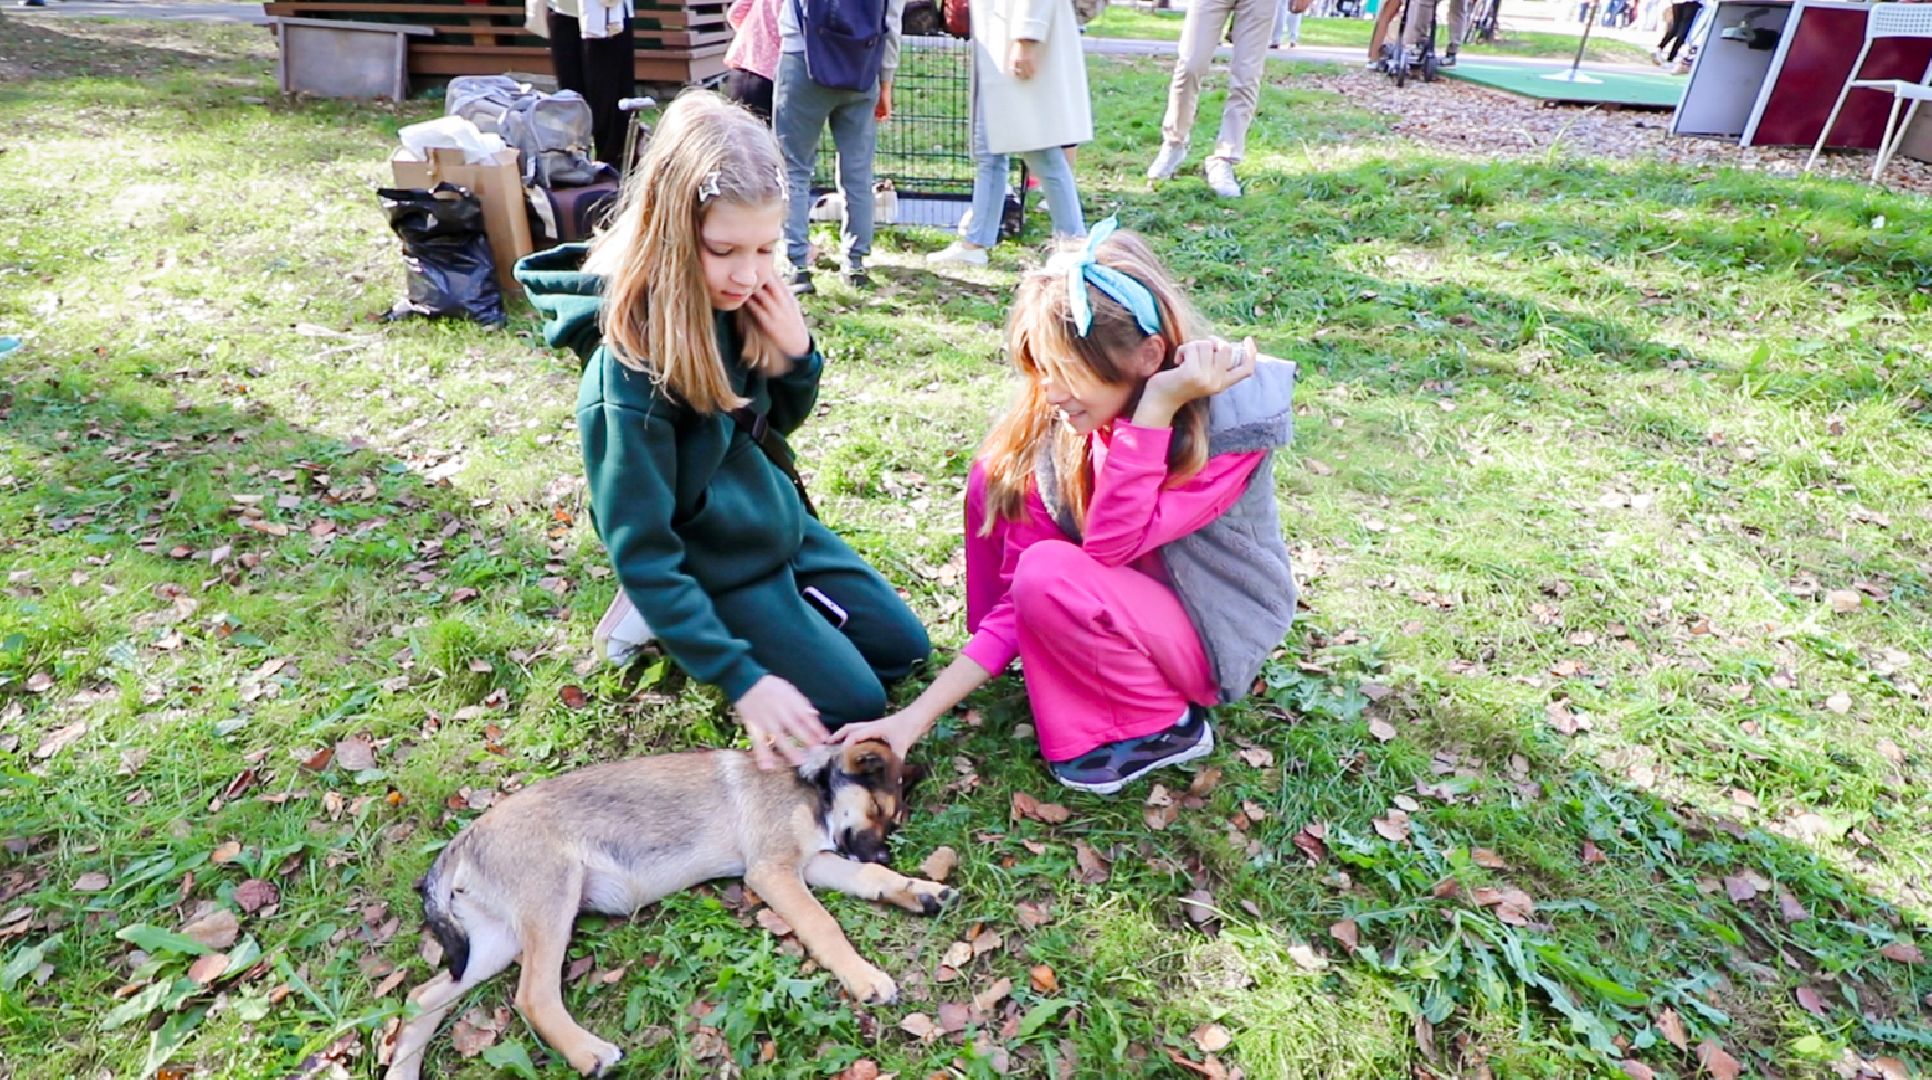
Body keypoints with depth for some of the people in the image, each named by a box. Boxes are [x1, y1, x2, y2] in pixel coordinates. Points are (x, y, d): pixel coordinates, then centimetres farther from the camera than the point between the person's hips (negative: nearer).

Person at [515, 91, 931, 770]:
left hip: (781, 522, 7)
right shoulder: (629, 371, -29)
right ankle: (664, 620, 8)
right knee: (854, 702, -2)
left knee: (903, 648, 16)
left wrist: (796, 352, -16)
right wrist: (741, 678, -28)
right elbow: (641, 552, -26)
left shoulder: (737, 305, -10)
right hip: (717, 568, -7)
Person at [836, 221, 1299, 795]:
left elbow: (1110, 544, -34)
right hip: (1123, 596, 5)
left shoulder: (1233, 419, -27)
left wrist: (1157, 406, -38)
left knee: (1050, 577, -31)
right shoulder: (1062, 420, -14)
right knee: (1000, 476, -12)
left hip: (1214, 636, -5)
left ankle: (1166, 723, -7)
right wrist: (919, 715, -19)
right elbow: (1014, 590, -15)